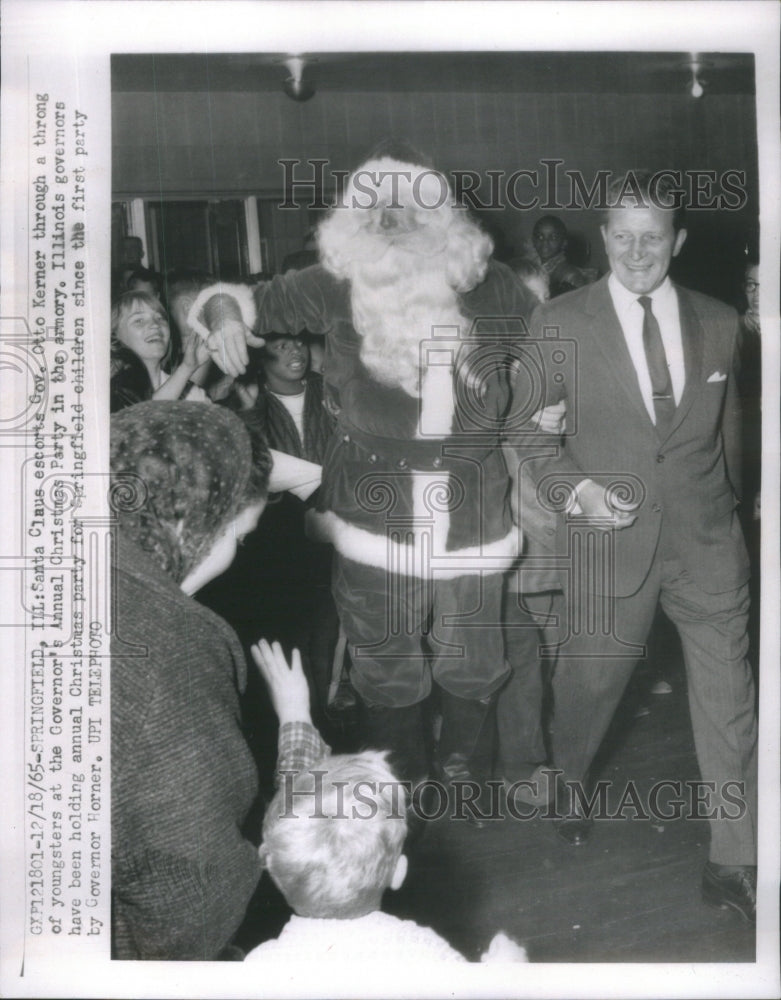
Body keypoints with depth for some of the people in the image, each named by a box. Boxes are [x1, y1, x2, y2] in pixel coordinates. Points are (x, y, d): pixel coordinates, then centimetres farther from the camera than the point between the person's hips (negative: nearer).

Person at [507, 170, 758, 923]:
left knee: (730, 700, 2)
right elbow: (527, 426, 2)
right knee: (591, 675, 13)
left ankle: (733, 864, 17)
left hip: (706, 538, 2)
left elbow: (728, 430, 16)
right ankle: (569, 778, 46)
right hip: (609, 533, -2)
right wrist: (575, 487, -12)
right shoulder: (559, 323, -3)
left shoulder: (719, 324, 5)